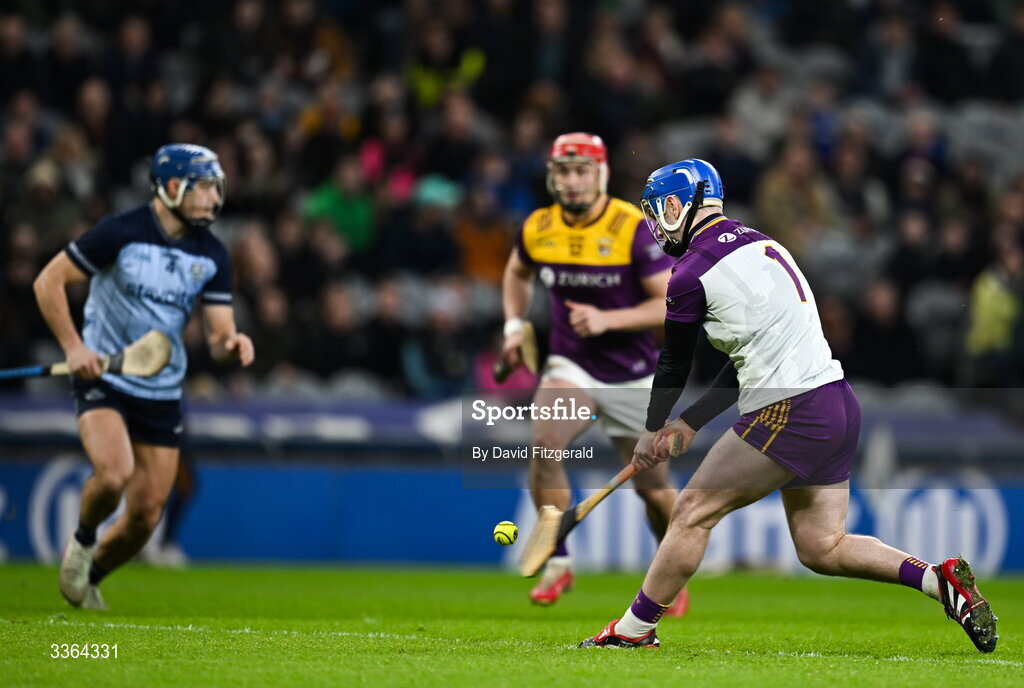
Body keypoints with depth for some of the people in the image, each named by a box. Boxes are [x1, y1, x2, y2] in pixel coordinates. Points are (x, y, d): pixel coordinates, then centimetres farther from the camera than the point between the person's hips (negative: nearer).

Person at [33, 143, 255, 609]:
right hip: (102, 379, -5)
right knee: (114, 472, -30)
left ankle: (88, 577, 30)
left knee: (146, 515, 2)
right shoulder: (121, 232, -13)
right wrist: (72, 346, -17)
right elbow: (49, 281, -7)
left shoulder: (213, 256, 1)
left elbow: (218, 334, 2)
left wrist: (232, 344, -23)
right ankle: (82, 539, 2)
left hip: (162, 393, 5)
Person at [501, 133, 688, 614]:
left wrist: (608, 319, -28)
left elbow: (673, 304, -17)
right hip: (571, 367, 2)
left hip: (633, 377, -2)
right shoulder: (538, 229, -5)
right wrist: (514, 325, 4)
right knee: (543, 443, -27)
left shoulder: (633, 229, -18)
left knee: (652, 489, 8)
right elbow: (517, 273, 19)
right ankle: (558, 564, -15)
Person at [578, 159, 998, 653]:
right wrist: (689, 423, 23)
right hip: (839, 405, 9)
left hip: (790, 416, -9)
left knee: (693, 512, 2)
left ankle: (636, 629, 9)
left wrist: (653, 431, 23)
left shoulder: (692, 274, -8)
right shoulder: (761, 245, 18)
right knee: (822, 548, 14)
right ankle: (940, 579, 3)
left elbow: (674, 366, 6)